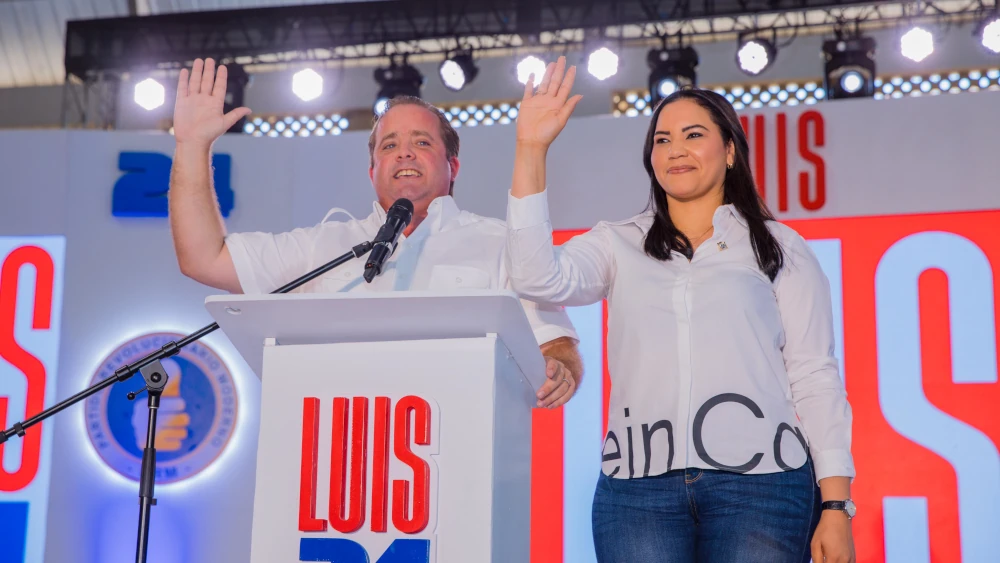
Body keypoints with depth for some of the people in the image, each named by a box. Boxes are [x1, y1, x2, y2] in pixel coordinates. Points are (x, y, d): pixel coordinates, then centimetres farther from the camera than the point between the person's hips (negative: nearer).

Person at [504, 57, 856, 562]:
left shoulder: (780, 249, 12)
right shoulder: (620, 246, 15)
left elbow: (816, 379, 8)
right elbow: (539, 279, -4)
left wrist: (836, 507, 0)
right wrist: (530, 150, -5)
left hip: (756, 483, -1)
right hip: (638, 487, 1)